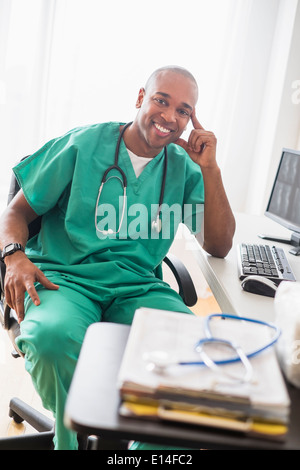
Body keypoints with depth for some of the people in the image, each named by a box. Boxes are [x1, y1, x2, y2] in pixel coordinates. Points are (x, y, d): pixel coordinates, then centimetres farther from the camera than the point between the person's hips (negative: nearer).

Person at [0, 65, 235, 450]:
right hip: (64, 278, -2)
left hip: (137, 285, 3)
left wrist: (210, 169, -2)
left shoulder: (184, 167, 10)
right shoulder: (83, 144, 2)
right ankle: (72, 440, -5)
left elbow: (219, 246, 6)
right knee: (53, 336, -36)